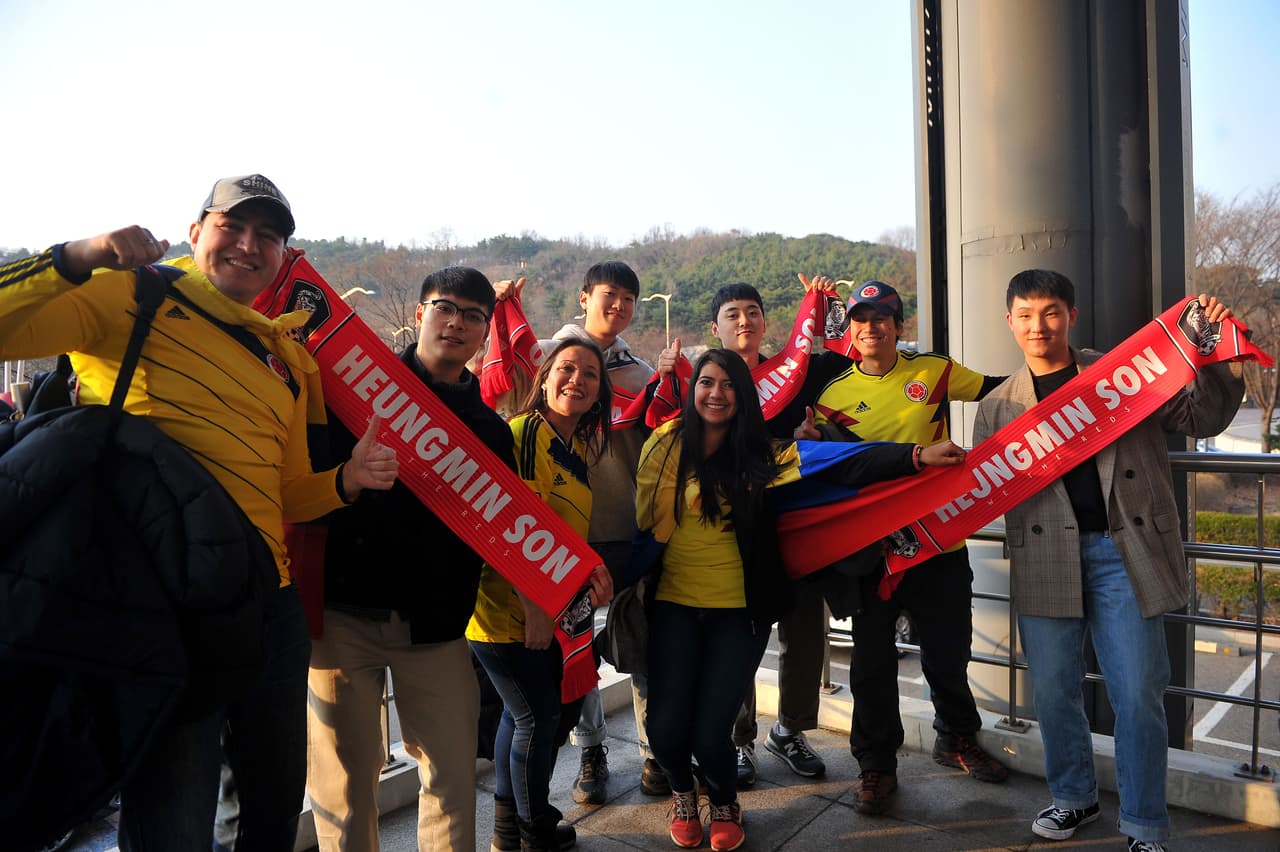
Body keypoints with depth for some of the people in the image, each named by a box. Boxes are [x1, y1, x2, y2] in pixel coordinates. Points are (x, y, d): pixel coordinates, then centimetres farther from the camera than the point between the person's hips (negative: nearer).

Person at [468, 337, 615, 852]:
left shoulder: (578, 450, 10)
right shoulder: (520, 434, -17)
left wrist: (593, 567, -5)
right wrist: (533, 606, -22)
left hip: (546, 612, 9)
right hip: (506, 608, -9)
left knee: (522, 712, 19)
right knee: (539, 715, 2)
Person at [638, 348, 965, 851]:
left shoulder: (759, 453, -5)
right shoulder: (666, 444, -4)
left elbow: (841, 465, -13)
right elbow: (642, 518, -2)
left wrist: (917, 456, -21)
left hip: (739, 611, 0)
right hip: (674, 606, 1)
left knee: (710, 731, -4)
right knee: (666, 726, -3)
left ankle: (725, 804, 33)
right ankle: (682, 795, 34)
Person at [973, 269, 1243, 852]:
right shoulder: (998, 407, 10)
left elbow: (1200, 418, 7)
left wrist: (1218, 361, -9)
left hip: (1122, 552, -1)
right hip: (1046, 559, 2)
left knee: (1138, 695, 2)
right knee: (1053, 691, 10)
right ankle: (1074, 798, 34)